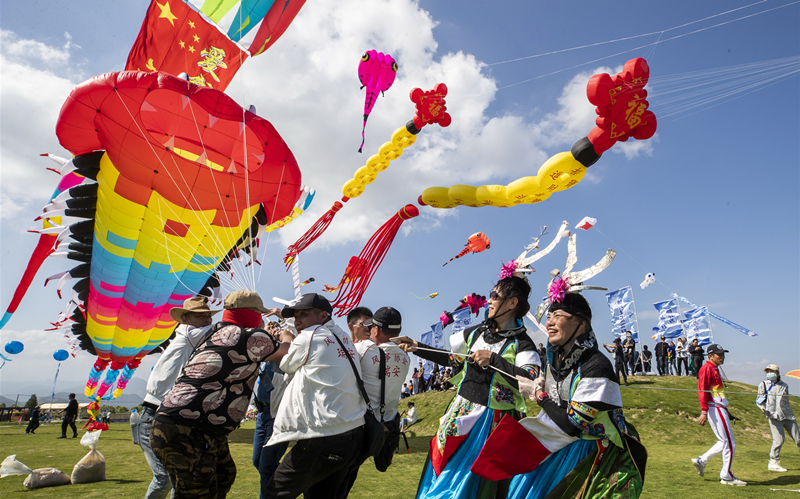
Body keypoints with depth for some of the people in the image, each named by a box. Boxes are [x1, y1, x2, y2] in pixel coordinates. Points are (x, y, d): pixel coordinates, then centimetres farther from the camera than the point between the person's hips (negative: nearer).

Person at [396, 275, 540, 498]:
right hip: (461, 410, 6)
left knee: (470, 481, 6)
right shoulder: (476, 332, 5)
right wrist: (417, 347, 9)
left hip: (491, 420, -5)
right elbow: (450, 358, 16)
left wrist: (494, 359, -30)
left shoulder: (521, 343, -13)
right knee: (440, 468, 16)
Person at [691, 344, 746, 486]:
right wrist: (704, 411, -26)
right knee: (729, 442, -3)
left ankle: (701, 460, 18)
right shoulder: (707, 368, -13)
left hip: (719, 408, 10)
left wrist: (726, 410, 22)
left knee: (725, 442, 14)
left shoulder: (715, 369, 18)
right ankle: (727, 477, 6)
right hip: (714, 409, -10)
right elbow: (702, 390, -20)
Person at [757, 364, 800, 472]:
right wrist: (762, 407, -11)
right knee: (779, 440, -12)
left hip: (787, 415, 3)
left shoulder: (784, 385, 12)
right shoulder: (763, 385, 6)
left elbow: (786, 401, 20)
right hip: (774, 416, -3)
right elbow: (759, 400, 8)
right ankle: (773, 462, -1)